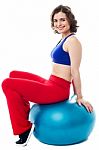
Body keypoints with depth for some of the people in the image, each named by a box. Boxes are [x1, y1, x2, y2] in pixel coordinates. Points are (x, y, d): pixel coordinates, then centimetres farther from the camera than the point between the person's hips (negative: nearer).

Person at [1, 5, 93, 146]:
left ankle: (24, 128, -3)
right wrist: (76, 93, 20)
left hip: (58, 90, -10)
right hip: (51, 84, 10)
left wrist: (80, 97, -9)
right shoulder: (64, 39, 15)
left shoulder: (72, 41, -14)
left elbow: (75, 71, -13)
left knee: (8, 84, -12)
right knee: (14, 74, 19)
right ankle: (26, 114, 18)